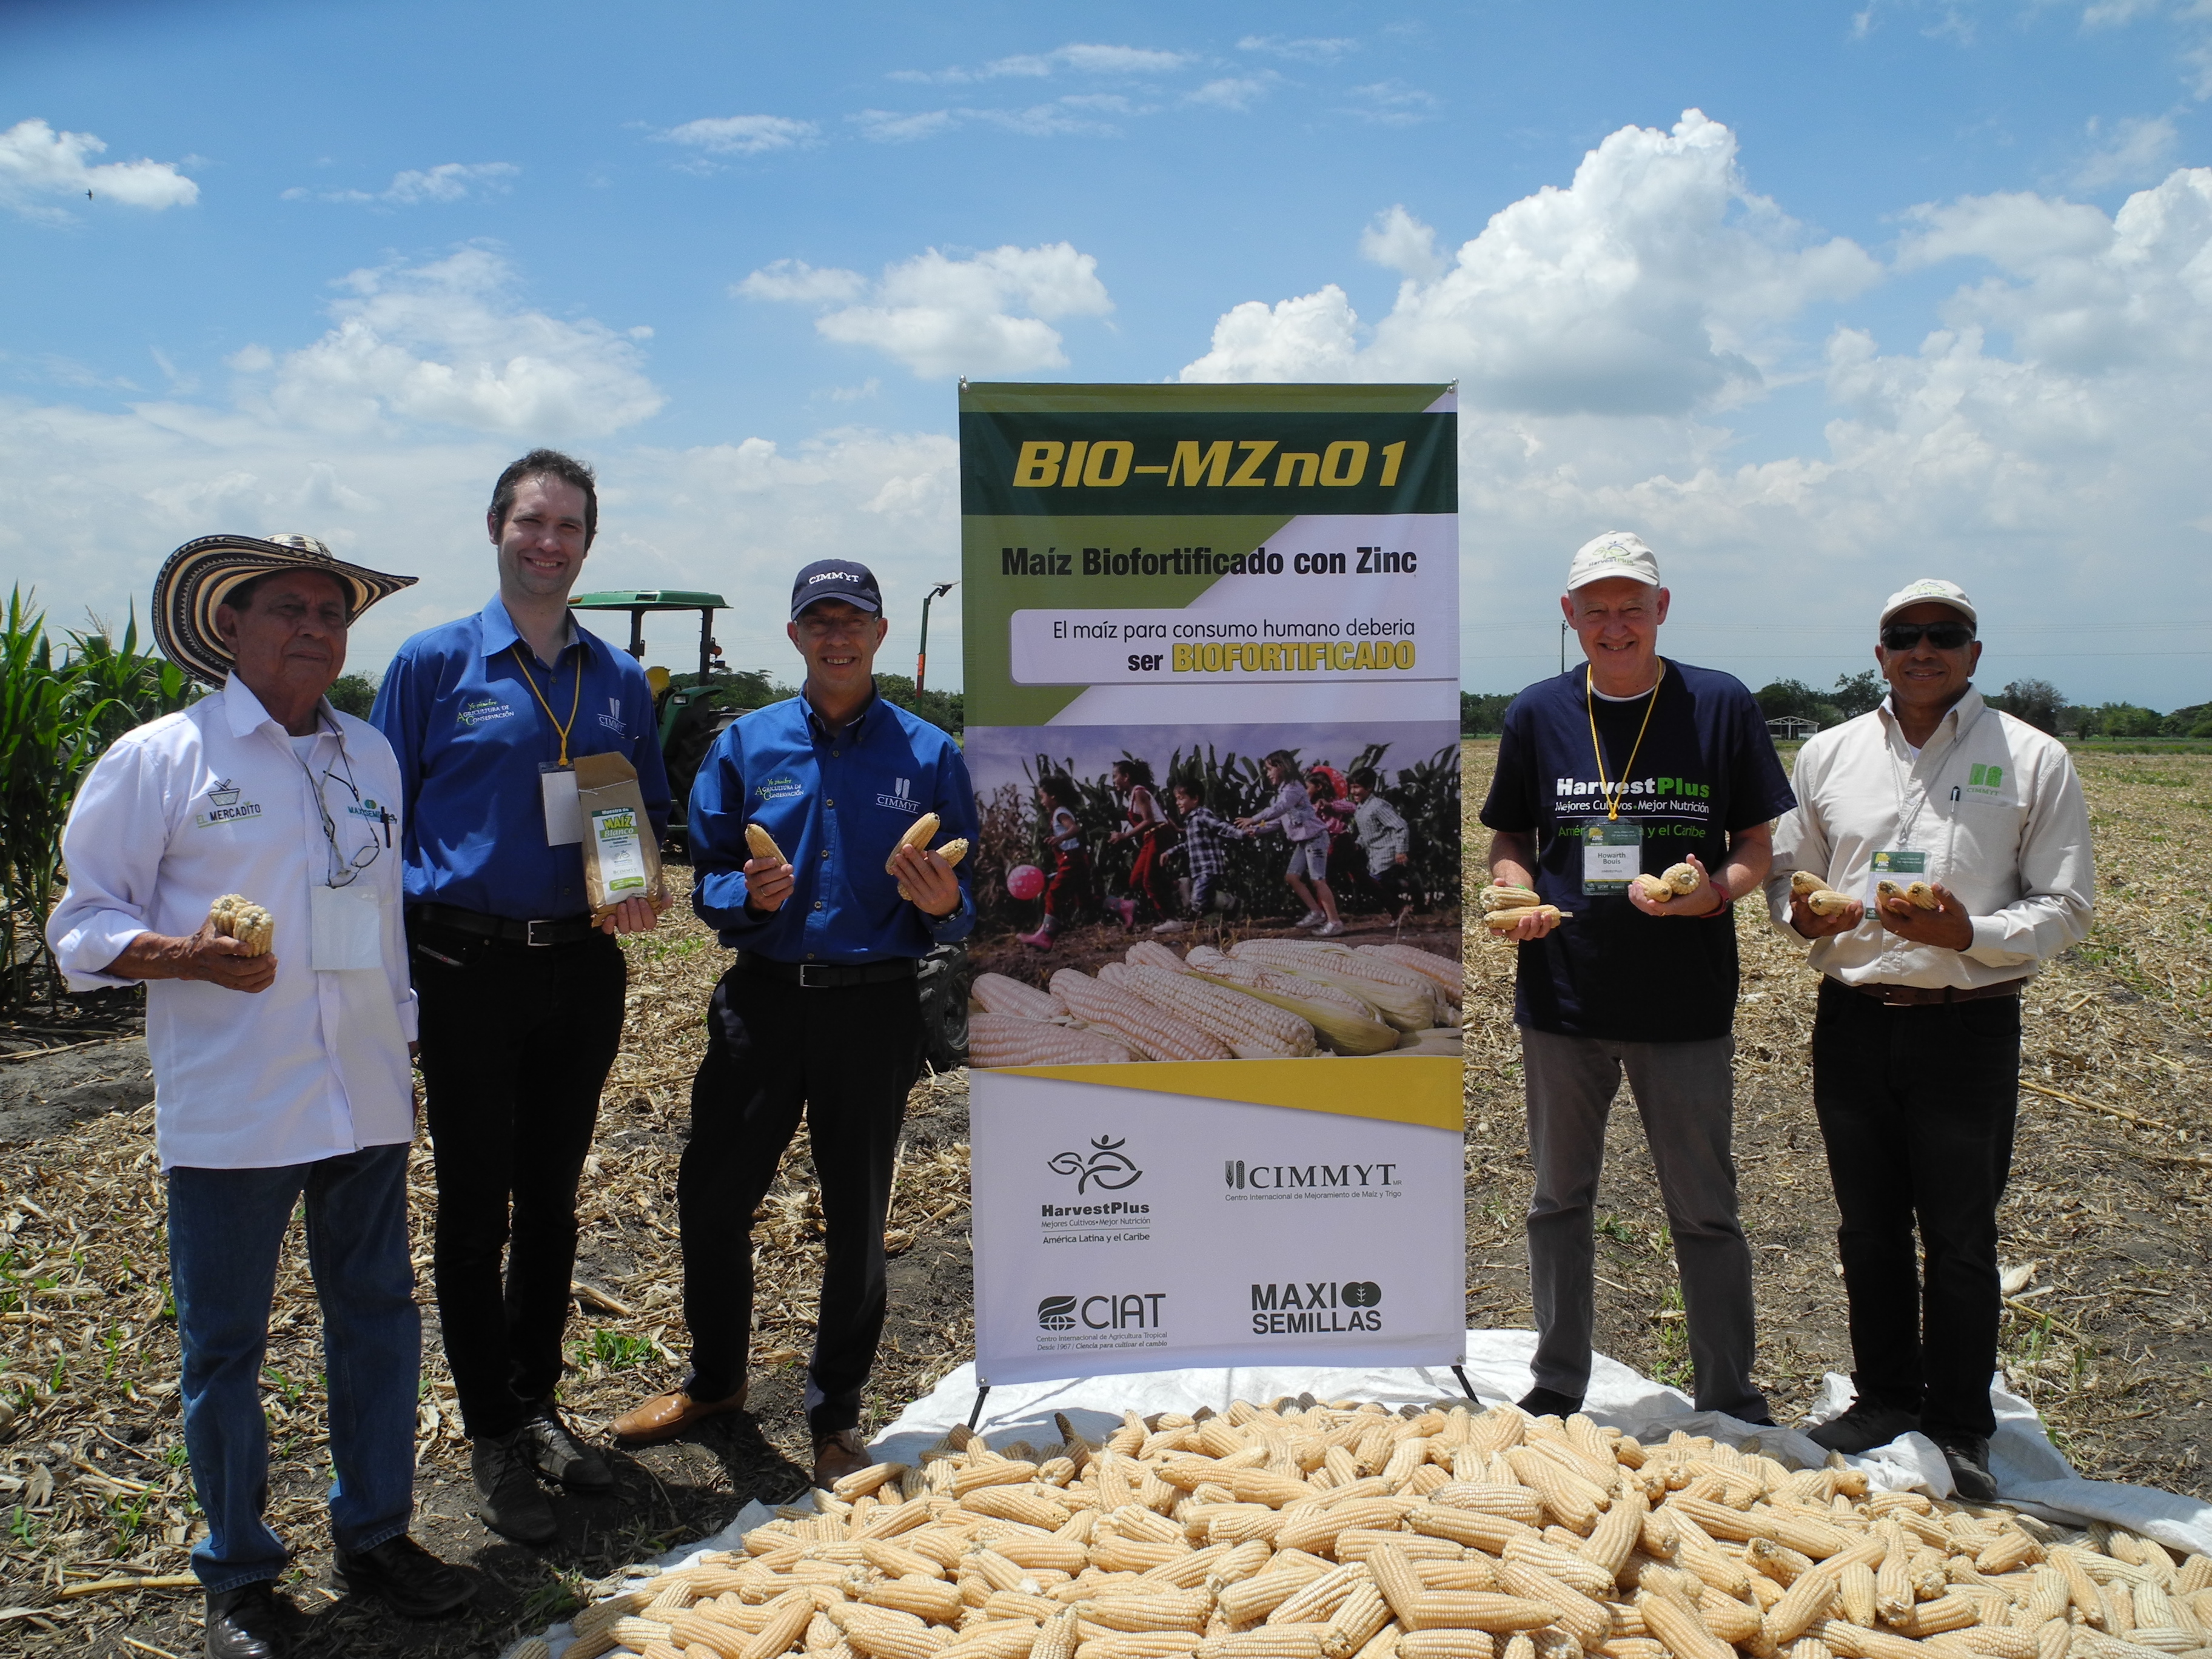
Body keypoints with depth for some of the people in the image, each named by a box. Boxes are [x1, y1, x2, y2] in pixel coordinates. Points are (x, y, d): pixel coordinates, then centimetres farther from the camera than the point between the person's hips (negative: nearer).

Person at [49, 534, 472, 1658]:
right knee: (223, 1345, 7)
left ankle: (375, 1533, 31)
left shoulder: (371, 755, 10)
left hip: (365, 1101, 5)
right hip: (229, 1111, -4)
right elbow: (85, 925, -3)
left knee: (378, 1316, 13)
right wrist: (190, 956, -21)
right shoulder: (159, 758, -5)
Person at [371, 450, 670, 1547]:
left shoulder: (620, 681, 9)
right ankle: (494, 1438, 19)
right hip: (470, 970, -3)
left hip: (583, 967, 3)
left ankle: (536, 1403, 30)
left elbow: (651, 816, 16)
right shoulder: (434, 664, -1)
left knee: (551, 1198, 15)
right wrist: (403, 933, -11)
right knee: (476, 1205, 5)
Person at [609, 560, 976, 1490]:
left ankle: (835, 1416, 28)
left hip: (874, 1006, -1)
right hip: (763, 1001, 2)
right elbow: (707, 882, 6)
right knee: (711, 1200, 7)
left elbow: (964, 907, 2)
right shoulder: (746, 745, 6)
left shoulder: (928, 754, 2)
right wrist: (751, 895, -16)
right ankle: (715, 1380, 33)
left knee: (857, 1220, 8)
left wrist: (944, 905, -20)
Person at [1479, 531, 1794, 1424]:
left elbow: (1758, 846, 2)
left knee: (1703, 1211, 7)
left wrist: (1714, 890, -18)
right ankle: (1557, 1386, 30)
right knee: (1560, 1199, 14)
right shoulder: (1538, 713, 3)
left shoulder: (1721, 705, -2)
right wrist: (1519, 893, -10)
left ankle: (1730, 1400, 25)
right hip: (1562, 993, 2)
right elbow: (1509, 839, 11)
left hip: (1687, 1004, -2)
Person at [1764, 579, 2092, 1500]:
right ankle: (1885, 1396, 31)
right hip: (1853, 1022, 3)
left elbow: (2066, 908, -2)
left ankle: (1959, 1427, 22)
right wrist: (1801, 915, -9)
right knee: (1868, 1227, 14)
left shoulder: (2033, 759, -1)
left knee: (1960, 1237, 5)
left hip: (1968, 1027, -3)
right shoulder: (1827, 753, 8)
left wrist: (1970, 934, -21)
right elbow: (1784, 872, 14)